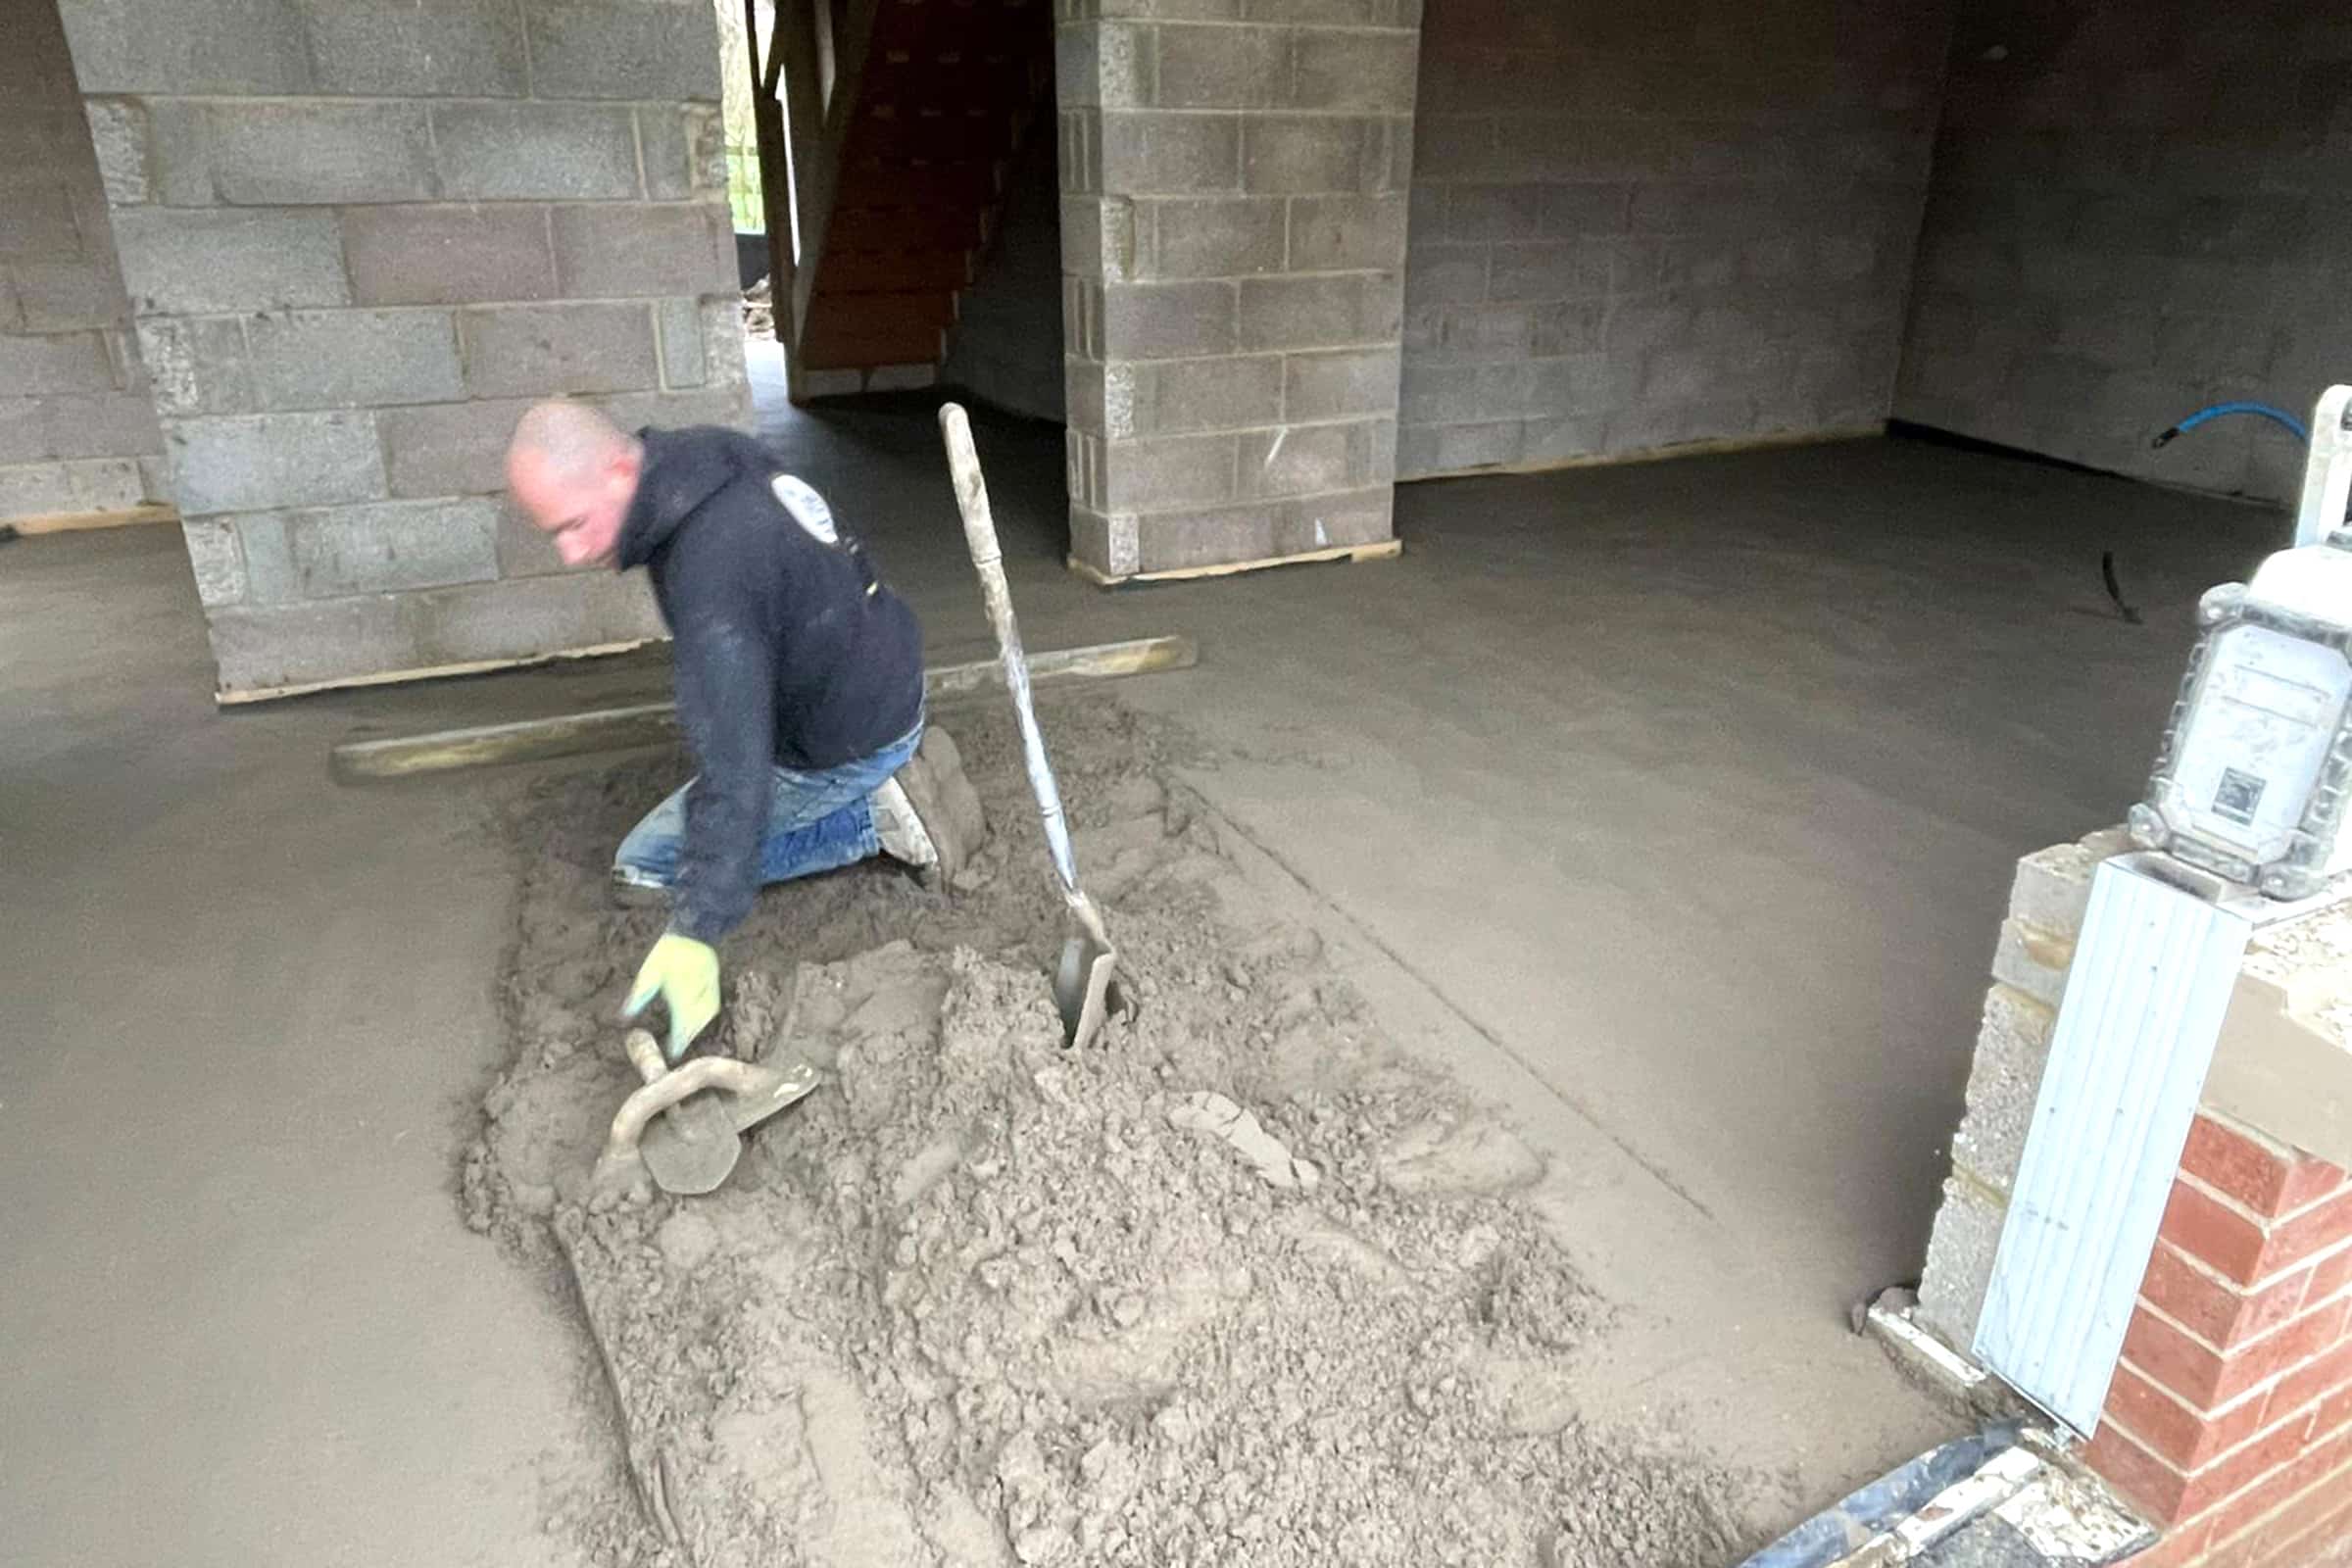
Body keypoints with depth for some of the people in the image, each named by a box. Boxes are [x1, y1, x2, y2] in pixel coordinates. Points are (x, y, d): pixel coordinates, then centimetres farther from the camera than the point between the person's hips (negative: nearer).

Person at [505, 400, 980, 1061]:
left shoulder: (709, 578, -35)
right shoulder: (708, 450, -8)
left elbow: (734, 765, -38)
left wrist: (694, 932, -38)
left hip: (847, 746, -9)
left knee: (646, 864, 3)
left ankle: (877, 819, -5)